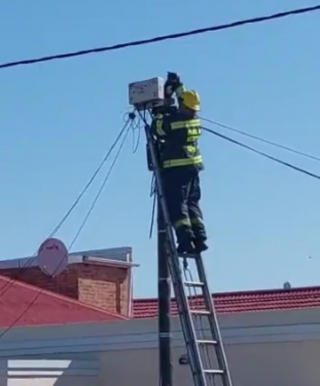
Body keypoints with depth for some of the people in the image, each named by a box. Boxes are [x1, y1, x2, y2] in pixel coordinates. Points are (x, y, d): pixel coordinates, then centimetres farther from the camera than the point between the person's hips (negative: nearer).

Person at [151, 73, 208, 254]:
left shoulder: (172, 121, -15)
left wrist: (161, 114, 13)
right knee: (192, 203, 14)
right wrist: (178, 86, 31)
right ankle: (200, 238, 7)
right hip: (193, 166, 7)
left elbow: (156, 129, 0)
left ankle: (186, 240, -15)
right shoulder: (195, 119, 5)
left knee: (177, 205, -6)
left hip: (177, 168, -7)